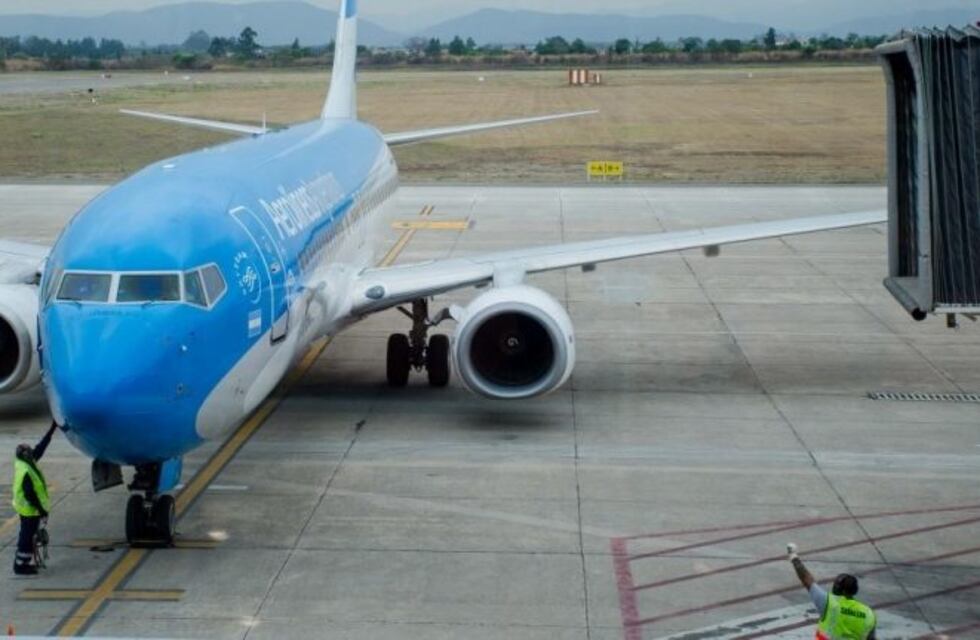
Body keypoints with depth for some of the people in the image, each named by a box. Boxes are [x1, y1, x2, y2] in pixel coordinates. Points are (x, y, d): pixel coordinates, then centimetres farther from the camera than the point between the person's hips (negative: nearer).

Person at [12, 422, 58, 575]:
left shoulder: (25, 463, -1)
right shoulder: (25, 472, -29)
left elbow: (40, 448, 4)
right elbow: (30, 495, -27)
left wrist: (52, 429, 4)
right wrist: (42, 510, -19)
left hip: (27, 509, 10)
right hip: (30, 510, -10)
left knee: (26, 536, 19)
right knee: (27, 537, 0)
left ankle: (22, 562, 29)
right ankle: (21, 565, 9)